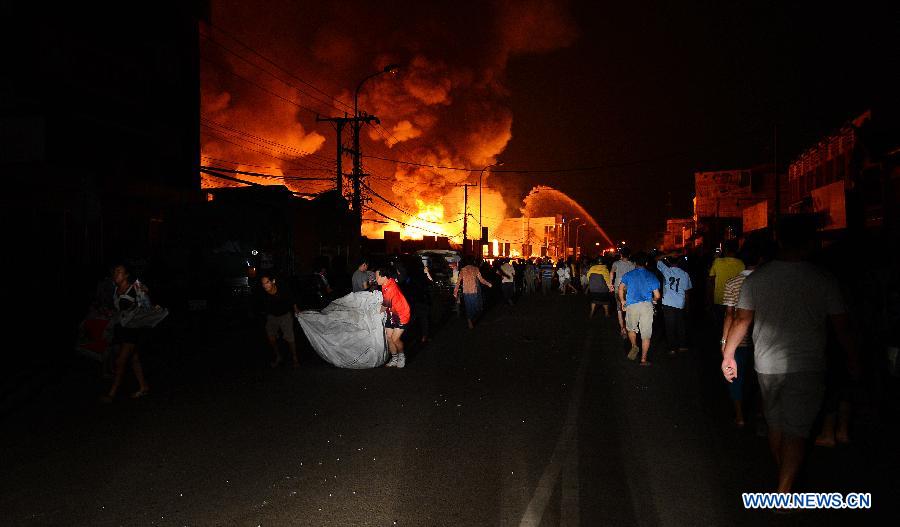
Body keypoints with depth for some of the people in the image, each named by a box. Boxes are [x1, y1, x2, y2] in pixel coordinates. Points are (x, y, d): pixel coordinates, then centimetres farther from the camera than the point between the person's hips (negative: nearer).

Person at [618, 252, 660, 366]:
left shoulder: (628, 274, 8)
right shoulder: (652, 276, 8)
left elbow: (621, 288, -4)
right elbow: (657, 296, 4)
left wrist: (622, 301, 9)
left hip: (631, 305, 0)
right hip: (647, 306, 0)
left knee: (631, 328, 23)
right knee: (646, 334, 4)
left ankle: (634, 347, 4)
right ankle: (643, 359, 5)